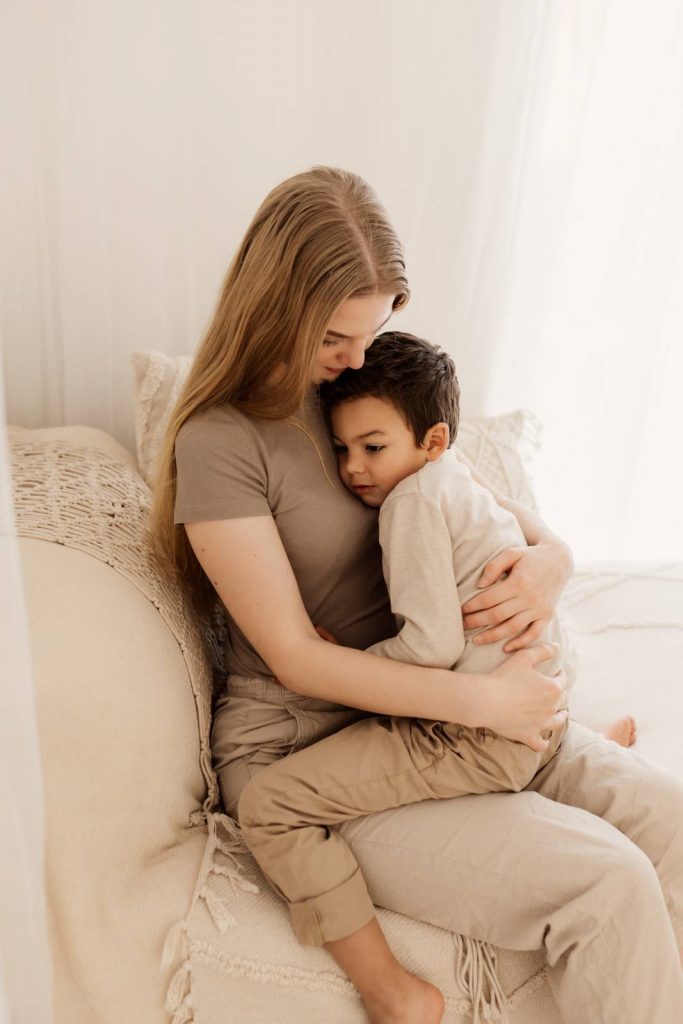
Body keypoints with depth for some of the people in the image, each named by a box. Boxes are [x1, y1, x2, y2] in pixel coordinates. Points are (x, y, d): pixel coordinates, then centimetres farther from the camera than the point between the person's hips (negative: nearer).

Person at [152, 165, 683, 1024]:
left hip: (412, 713, 7)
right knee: (607, 883, -19)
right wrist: (481, 699, -20)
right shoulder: (220, 442, -14)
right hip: (301, 742, -6)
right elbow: (296, 657, -16)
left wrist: (549, 557, -10)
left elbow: (495, 506, 14)